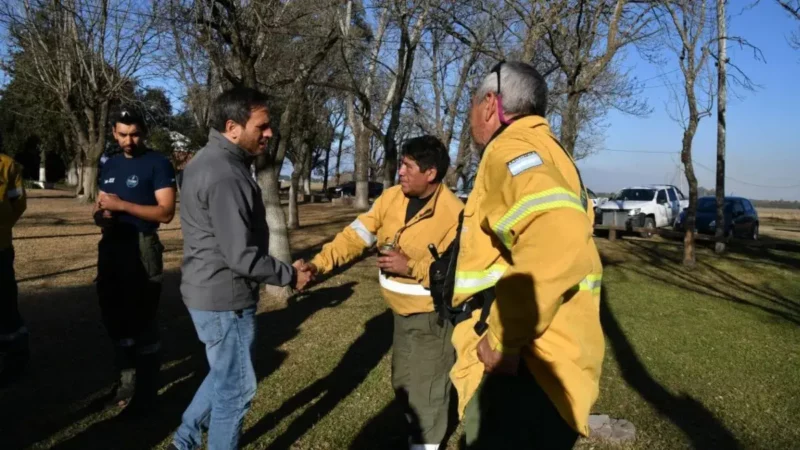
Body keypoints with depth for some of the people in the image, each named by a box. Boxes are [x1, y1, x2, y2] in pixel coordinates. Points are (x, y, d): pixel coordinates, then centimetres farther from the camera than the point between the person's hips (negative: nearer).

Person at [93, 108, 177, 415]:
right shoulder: (109, 164, 13)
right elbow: (101, 208, 20)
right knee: (115, 319, 15)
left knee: (143, 323, 0)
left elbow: (166, 212, -16)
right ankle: (127, 381, 31)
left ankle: (146, 392, 12)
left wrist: (121, 205, -20)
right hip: (111, 247, 7)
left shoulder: (157, 164, -7)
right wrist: (101, 215, -3)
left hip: (142, 249, -7)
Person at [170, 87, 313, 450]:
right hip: (225, 299, -10)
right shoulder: (225, 175, -25)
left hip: (210, 292, 10)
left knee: (223, 376, 27)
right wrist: (290, 275, -12)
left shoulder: (209, 160, 8)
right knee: (235, 387, 8)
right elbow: (241, 257, -26)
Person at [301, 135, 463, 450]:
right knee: (403, 383, 24)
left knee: (425, 389, 5)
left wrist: (410, 267, -29)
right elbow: (356, 235, -5)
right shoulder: (391, 198, -3)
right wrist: (319, 263, -15)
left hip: (433, 316, -7)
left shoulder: (453, 214, -23)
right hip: (402, 312, 7)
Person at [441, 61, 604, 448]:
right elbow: (568, 245, 22)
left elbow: (558, 241, -33)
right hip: (527, 365, 10)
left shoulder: (511, 149, -14)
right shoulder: (545, 152, 19)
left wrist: (504, 340, -23)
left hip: (520, 372, -10)